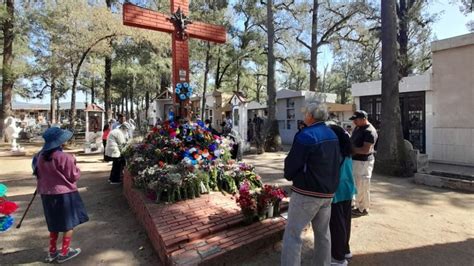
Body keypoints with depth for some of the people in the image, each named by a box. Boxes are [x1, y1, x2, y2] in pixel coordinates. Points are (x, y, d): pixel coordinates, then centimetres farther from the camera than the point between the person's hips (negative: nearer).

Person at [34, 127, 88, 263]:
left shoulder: (40, 156, 0)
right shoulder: (64, 157, -22)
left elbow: (39, 174, 12)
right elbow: (74, 176, -13)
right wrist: (75, 167, 4)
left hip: (47, 193, 7)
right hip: (64, 194, -7)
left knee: (54, 223, 22)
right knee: (69, 223, 10)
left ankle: (52, 252, 32)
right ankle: (64, 253, 19)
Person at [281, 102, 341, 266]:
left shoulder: (306, 135, -18)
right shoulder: (332, 135, 9)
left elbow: (292, 163, -15)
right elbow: (337, 160, 16)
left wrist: (289, 175, 5)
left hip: (307, 192, -8)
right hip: (328, 191, 9)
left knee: (292, 233, 0)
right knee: (323, 232, 20)